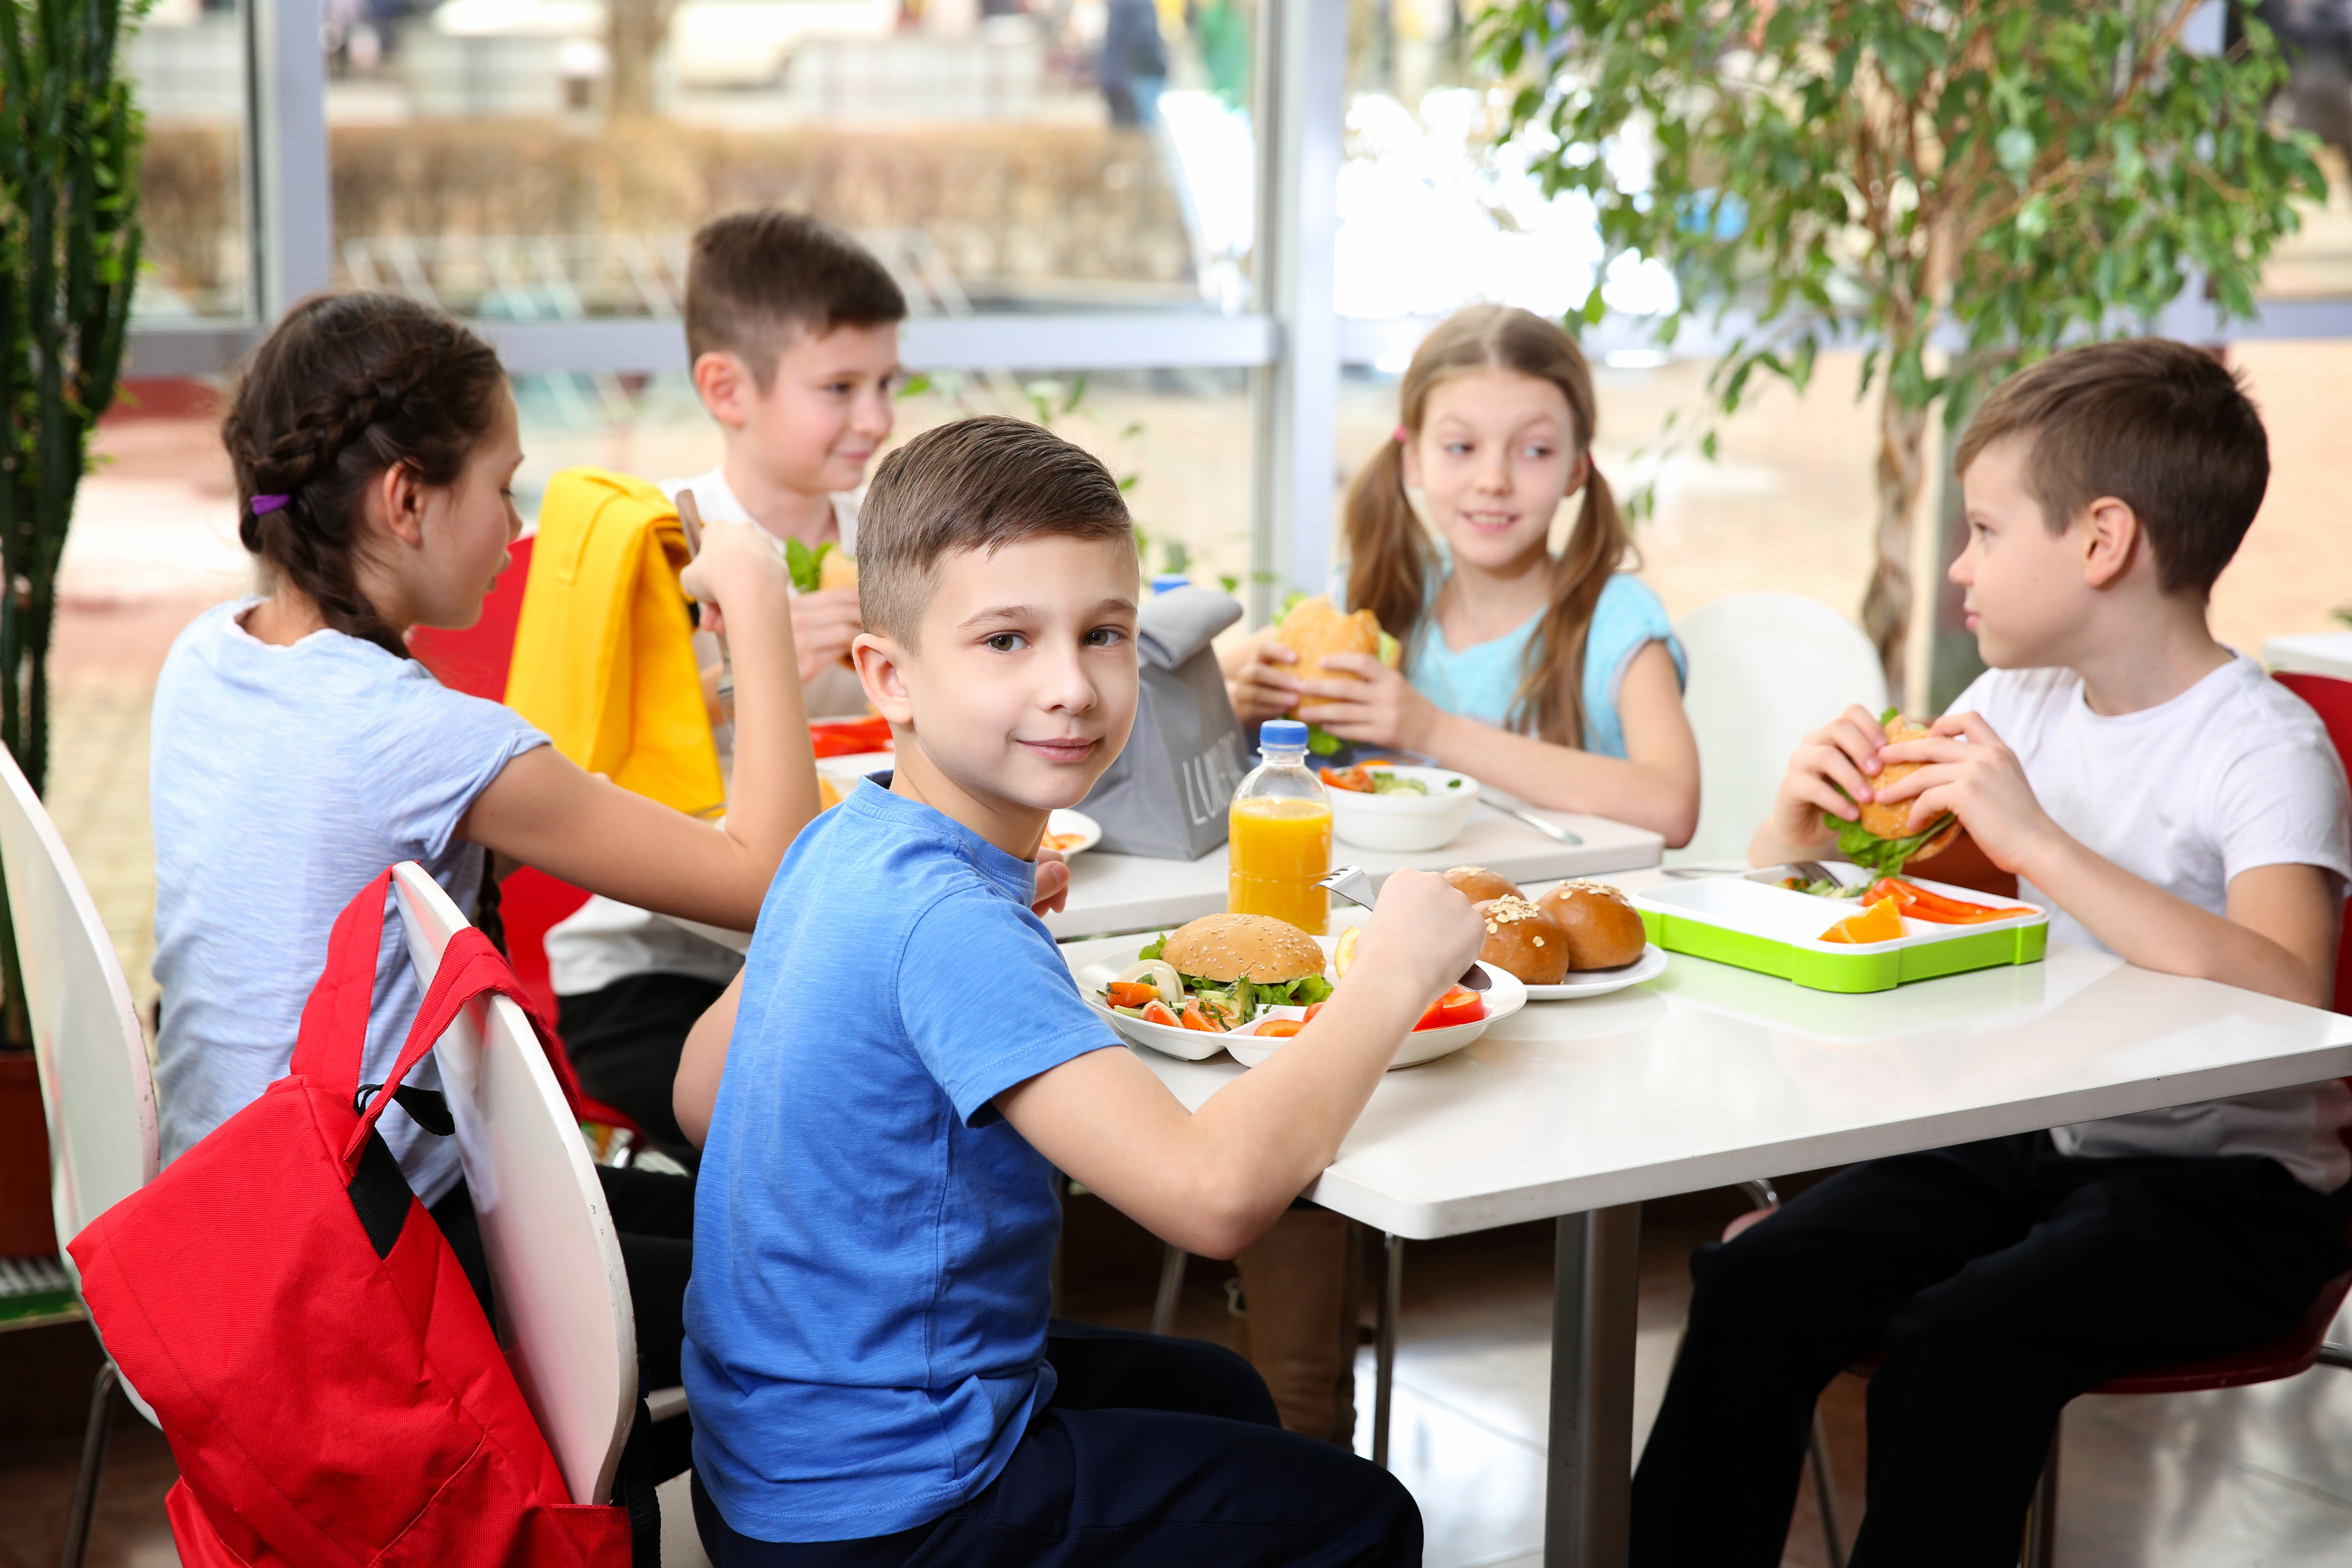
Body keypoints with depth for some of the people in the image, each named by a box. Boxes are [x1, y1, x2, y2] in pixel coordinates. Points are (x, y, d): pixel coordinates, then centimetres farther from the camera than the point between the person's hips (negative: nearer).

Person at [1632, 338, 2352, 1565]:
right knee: (1753, 1289, -15)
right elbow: (1792, 891, 14)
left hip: (2227, 1186, -6)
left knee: (1955, 1345, -30)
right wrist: (1802, 809, -10)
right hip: (2031, 1138, 6)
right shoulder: (2021, 704, 7)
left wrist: (2035, 838, -31)